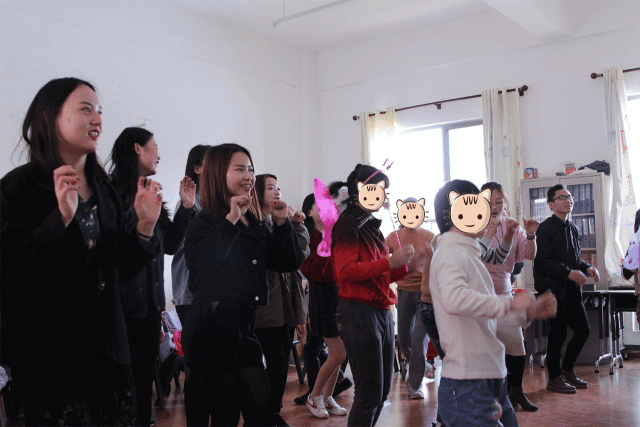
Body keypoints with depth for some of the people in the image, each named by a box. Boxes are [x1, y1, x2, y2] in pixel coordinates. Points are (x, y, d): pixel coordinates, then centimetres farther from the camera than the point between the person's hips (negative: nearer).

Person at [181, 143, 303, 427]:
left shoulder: (254, 224, 15)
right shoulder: (206, 222, -7)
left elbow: (290, 263, 15)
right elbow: (200, 263, -28)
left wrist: (282, 222, 4)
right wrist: (231, 220, -27)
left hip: (244, 328, 8)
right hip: (213, 332, -7)